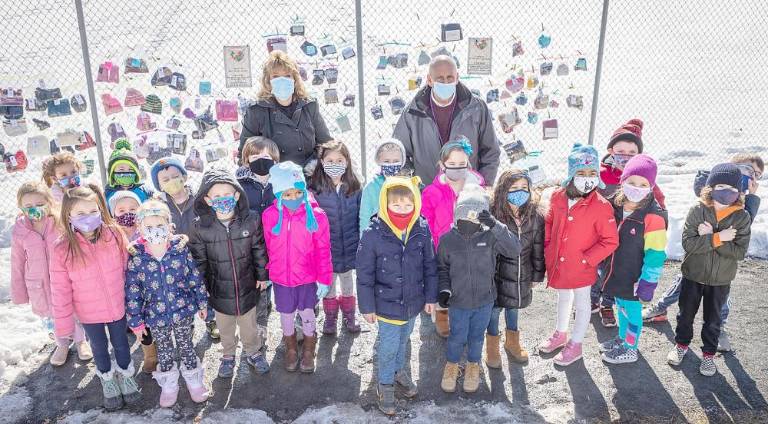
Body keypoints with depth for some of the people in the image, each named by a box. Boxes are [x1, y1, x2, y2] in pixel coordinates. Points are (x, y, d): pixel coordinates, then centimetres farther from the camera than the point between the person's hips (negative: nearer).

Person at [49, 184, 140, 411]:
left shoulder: (115, 235, -18)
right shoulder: (62, 249, -21)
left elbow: (126, 269, -4)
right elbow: (60, 290, -12)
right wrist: (63, 323, -7)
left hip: (118, 306, 0)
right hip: (89, 313, 0)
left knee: (121, 343, 22)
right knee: (100, 347, 23)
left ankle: (125, 373, 50)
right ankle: (107, 378, 50)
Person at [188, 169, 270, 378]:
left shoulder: (251, 221, -16)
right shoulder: (200, 227, -17)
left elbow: (259, 251, -4)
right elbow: (199, 260, -6)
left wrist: (262, 275, 2)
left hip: (247, 285, 0)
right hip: (220, 289, 0)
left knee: (249, 323, 20)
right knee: (225, 326, 22)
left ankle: (253, 352, 46)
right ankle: (228, 355, 48)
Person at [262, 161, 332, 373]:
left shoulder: (316, 215, -16)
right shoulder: (270, 215, -12)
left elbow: (323, 251, -9)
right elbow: (267, 248, 1)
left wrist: (324, 279, -7)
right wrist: (265, 273, 9)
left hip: (308, 277, -1)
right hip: (281, 277, 1)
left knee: (307, 313, 16)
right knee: (286, 314, 19)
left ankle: (308, 350, 42)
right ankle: (291, 349, 46)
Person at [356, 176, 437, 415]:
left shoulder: (422, 231, -12)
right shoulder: (373, 235, -21)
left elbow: (429, 266, 0)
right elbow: (364, 274, -12)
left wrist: (430, 297, 4)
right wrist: (367, 306, -7)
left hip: (413, 303, 3)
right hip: (387, 304, -3)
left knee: (403, 341, 26)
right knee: (388, 347, 11)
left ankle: (399, 371, 52)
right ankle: (385, 385, 36)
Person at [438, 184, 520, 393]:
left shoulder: (490, 236, -13)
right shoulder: (448, 240, -11)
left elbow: (514, 249, -25)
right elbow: (442, 268, 2)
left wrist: (495, 226, -33)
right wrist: (444, 289, -11)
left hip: (484, 300, 1)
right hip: (458, 301, 0)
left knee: (477, 337, 19)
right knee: (457, 337, 14)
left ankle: (473, 365, 46)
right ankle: (452, 365, 43)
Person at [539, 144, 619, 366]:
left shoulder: (601, 206, -20)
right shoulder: (558, 197, -7)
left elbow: (610, 241, -16)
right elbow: (549, 222, 11)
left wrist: (586, 258, -18)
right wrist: (548, 246, 2)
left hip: (581, 268, -5)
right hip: (557, 263, 5)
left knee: (581, 305, 15)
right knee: (563, 298, 26)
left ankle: (575, 345, 33)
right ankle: (560, 334, 47)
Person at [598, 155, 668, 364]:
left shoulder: (653, 217, -22)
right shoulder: (615, 206, -3)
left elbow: (655, 255, -19)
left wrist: (647, 285, -18)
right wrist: (603, 266, 15)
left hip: (633, 280, -6)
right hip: (616, 274, 6)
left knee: (632, 311, 12)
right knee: (621, 307, 24)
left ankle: (630, 349, 32)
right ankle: (622, 338, 46)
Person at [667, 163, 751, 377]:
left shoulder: (742, 217, -11)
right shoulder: (697, 211, -14)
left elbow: (740, 252, -18)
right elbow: (688, 243, -21)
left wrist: (708, 237, -25)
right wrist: (718, 238, -28)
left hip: (720, 280, 0)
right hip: (693, 275, 0)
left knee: (713, 320, 15)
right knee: (686, 313, 17)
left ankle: (709, 353, 35)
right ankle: (681, 344, 40)